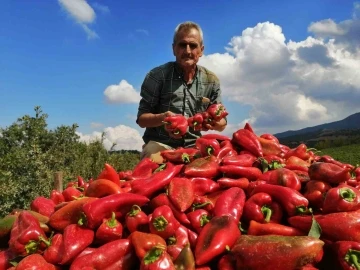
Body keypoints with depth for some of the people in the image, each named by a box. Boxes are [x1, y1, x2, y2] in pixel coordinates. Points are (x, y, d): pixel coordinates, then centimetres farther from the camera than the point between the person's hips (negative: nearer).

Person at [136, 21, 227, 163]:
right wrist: (161, 118, -26)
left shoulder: (211, 80, 5)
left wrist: (215, 122, -17)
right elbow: (142, 119, -4)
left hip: (194, 147, 4)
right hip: (160, 145, -3)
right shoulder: (157, 75, -4)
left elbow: (222, 124, 8)